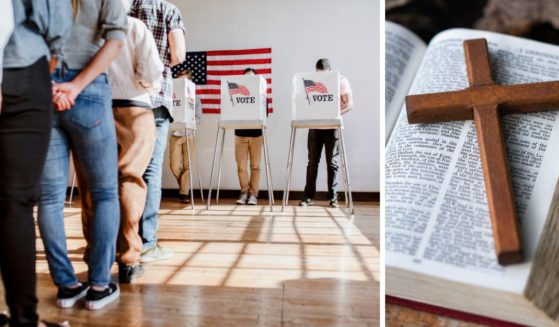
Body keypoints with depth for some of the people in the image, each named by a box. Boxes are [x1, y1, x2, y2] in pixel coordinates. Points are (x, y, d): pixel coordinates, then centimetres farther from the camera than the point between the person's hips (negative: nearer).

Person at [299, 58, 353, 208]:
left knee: (332, 162, 1)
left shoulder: (341, 81, 0)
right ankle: (309, 196, 8)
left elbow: (349, 104, -4)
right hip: (315, 125, 3)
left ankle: (333, 197, 10)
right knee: (312, 161, 3)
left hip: (332, 126, -2)